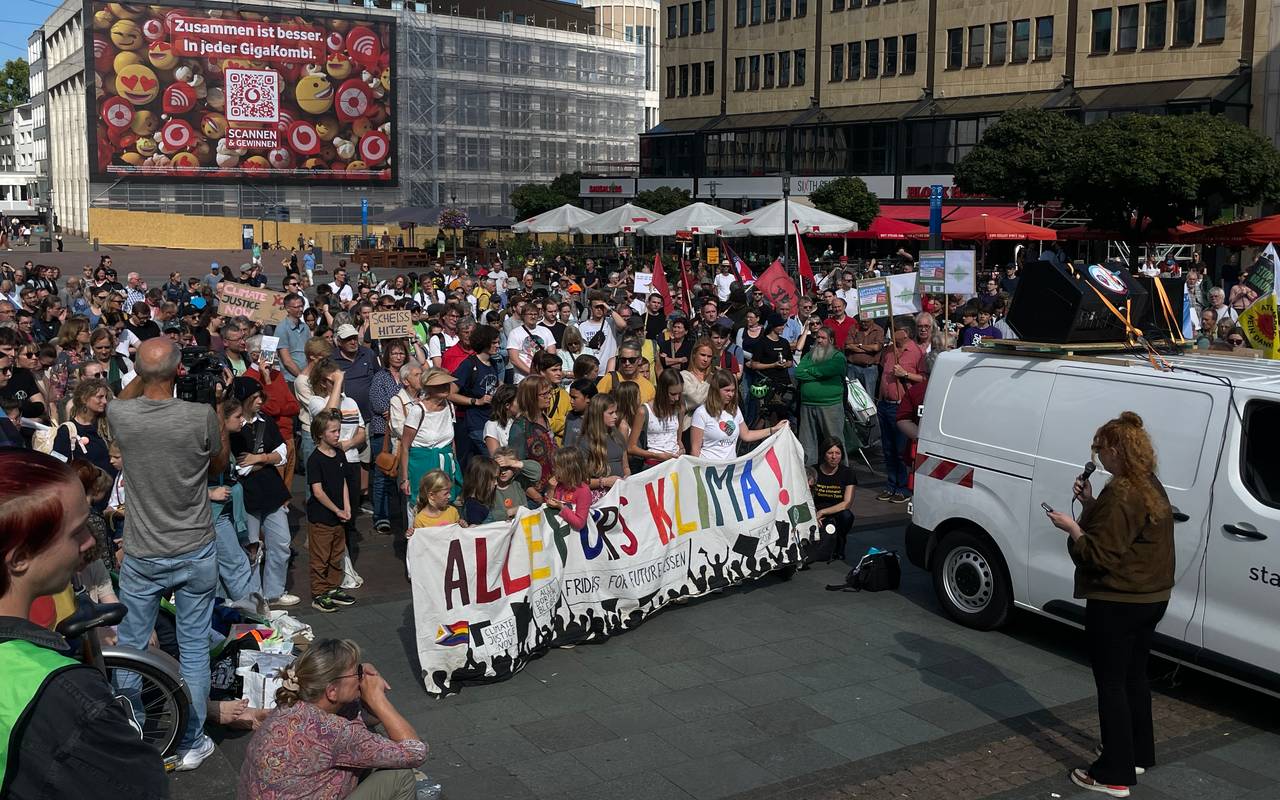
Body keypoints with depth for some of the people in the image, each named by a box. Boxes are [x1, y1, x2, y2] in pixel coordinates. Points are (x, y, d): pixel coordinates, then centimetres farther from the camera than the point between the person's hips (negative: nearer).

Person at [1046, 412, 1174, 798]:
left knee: (1111, 684, -1)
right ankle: (1138, 756, 34)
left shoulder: (1121, 494, -23)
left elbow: (1099, 554, -22)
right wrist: (1090, 504, 6)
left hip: (1117, 604, -10)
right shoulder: (1151, 487, 8)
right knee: (1134, 677, 21)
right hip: (1151, 598, 10)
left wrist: (1071, 527, -10)